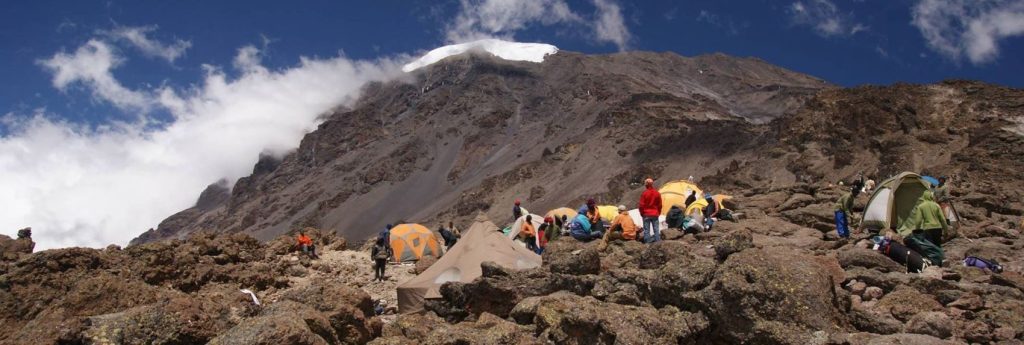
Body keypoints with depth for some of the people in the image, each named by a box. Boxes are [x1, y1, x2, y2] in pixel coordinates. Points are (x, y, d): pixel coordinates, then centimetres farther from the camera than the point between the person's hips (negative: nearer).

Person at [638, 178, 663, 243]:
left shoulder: (644, 193, -10)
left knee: (646, 230, 0)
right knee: (656, 229, 6)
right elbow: (660, 205, 8)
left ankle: (647, 243, -1)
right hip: (655, 214, 3)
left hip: (646, 215, -3)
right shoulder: (657, 193, 2)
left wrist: (642, 213, 5)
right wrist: (658, 213, 18)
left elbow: (641, 205, -7)